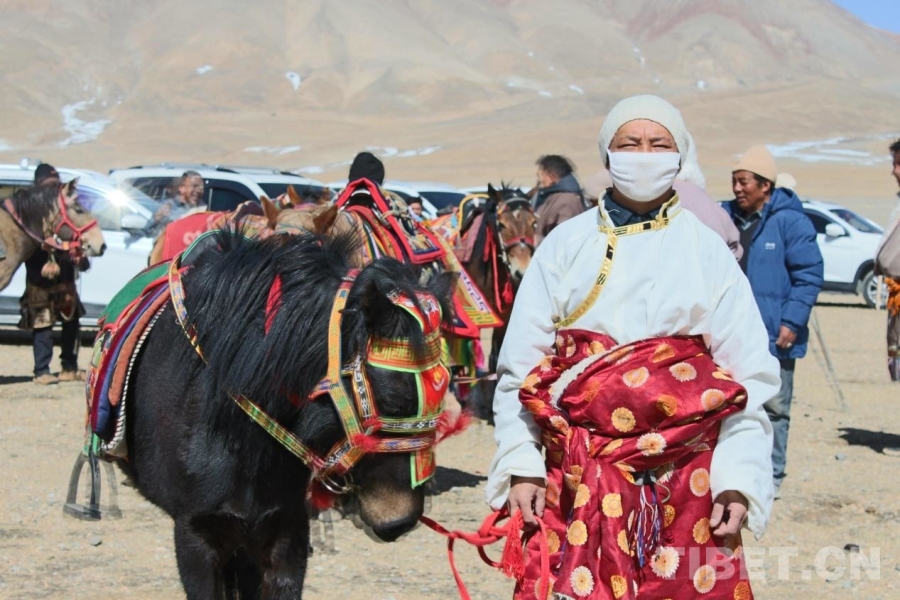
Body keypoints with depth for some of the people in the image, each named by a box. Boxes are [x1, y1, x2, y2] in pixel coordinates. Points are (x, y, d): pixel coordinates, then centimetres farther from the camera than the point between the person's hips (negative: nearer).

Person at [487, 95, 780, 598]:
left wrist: (739, 481, -6)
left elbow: (749, 376, 2)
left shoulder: (707, 250, 6)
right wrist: (521, 465, -4)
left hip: (684, 478, 0)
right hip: (579, 477, 0)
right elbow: (520, 363, 5)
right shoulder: (567, 245, 6)